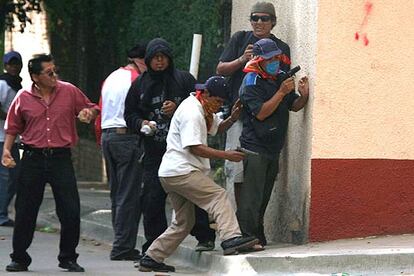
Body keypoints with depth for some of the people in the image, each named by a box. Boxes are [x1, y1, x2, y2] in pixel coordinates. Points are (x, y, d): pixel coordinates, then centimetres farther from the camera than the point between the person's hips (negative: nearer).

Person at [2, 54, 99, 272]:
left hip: (61, 158, 0)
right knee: (25, 211, 4)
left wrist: (89, 113, -9)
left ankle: (68, 258, 13)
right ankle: (19, 258, 17)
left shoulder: (69, 91, 2)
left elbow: (92, 109, 14)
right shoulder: (23, 98, 3)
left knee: (70, 211, -2)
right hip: (33, 158, 0)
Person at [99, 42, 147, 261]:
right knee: (129, 195, -7)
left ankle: (122, 245, 15)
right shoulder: (136, 80, -7)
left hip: (107, 136, 8)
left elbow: (99, 113, 19)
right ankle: (122, 248, -9)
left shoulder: (110, 78, 18)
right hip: (128, 136, -8)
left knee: (116, 194, 12)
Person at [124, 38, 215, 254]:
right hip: (154, 152, 3)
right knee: (152, 199, 1)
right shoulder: (140, 84, 11)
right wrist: (141, 123, -5)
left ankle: (205, 237, 7)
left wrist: (178, 108, -14)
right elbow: (130, 114, 16)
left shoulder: (184, 79, 2)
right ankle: (154, 244, 9)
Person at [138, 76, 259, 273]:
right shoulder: (192, 112, -14)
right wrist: (226, 155, -19)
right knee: (218, 196, -19)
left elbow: (217, 128, 25)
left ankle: (152, 258, 16)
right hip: (180, 170, -11)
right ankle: (231, 238, -34)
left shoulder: (203, 110, 18)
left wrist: (232, 118, 4)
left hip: (171, 174, 11)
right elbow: (194, 147, -19)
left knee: (183, 222, 14)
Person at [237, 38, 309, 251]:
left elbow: (294, 106, 15)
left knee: (264, 195, 11)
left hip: (274, 148, 8)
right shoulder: (251, 83, -11)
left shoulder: (282, 77, 11)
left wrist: (303, 96, -6)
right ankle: (246, 237, -13)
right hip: (255, 147, -8)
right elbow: (261, 113, -19)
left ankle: (258, 237, 16)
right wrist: (282, 92, -22)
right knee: (252, 195, -12)